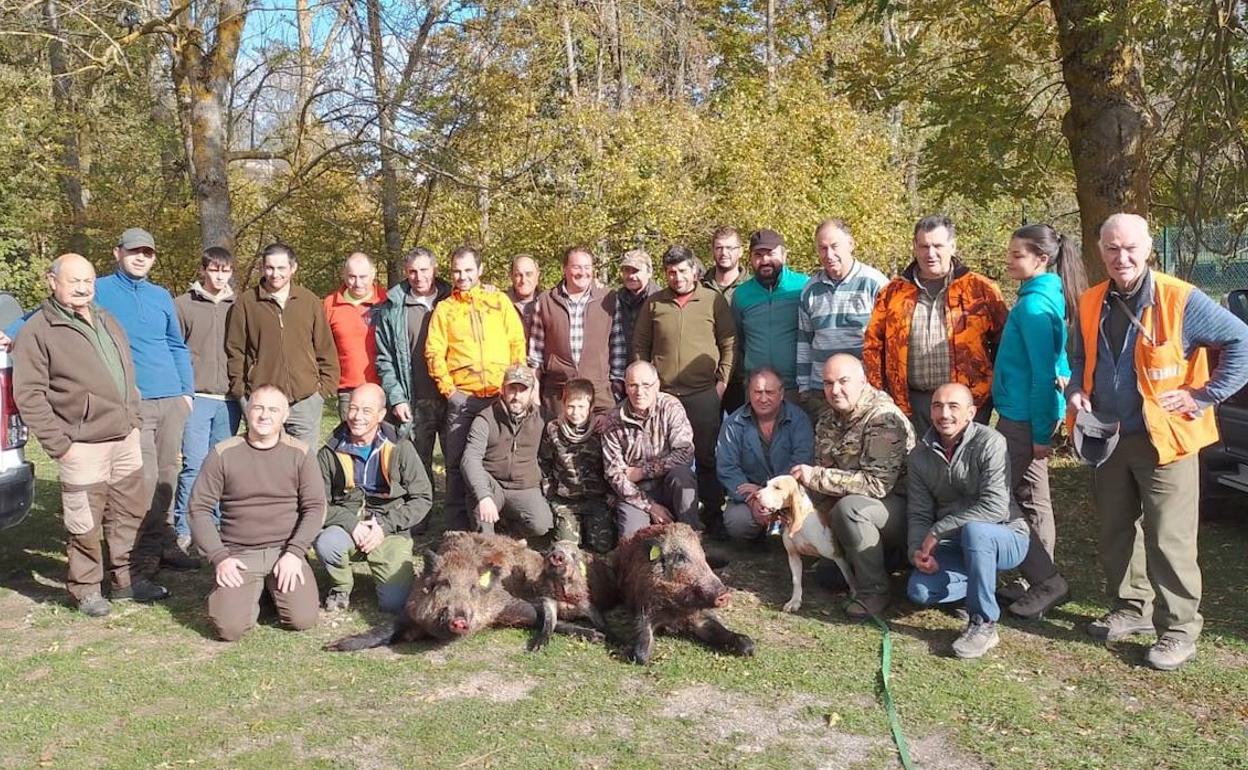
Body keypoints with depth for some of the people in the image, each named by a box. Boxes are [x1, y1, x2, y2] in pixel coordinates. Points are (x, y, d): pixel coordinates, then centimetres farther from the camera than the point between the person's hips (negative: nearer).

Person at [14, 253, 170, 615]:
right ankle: (85, 588, 17)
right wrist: (59, 442, -14)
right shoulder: (38, 330, -8)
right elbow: (28, 395, -11)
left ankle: (123, 578, 27)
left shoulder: (107, 320, 14)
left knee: (129, 511, 14)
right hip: (84, 446, -7)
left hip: (126, 438, 7)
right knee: (85, 523, 1)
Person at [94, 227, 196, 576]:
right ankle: (145, 550, 1)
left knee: (167, 473, 7)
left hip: (173, 399, 5)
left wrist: (187, 390, 16)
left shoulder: (161, 296, 15)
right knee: (145, 476, -9)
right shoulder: (99, 291, 3)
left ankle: (165, 543, 16)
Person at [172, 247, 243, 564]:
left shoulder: (237, 307, 10)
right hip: (196, 398, -3)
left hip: (229, 399, 3)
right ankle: (184, 533, 2)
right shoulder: (183, 305, 4)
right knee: (194, 464, -8)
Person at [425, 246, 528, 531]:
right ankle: (457, 529, 11)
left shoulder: (499, 301, 10)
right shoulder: (444, 308, 9)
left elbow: (518, 343, 7)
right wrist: (447, 388, -6)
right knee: (457, 464, 2)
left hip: (501, 395, 0)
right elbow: (434, 351, 3)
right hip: (462, 398, 0)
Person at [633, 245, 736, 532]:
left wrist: (722, 381, -4)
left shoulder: (713, 301, 2)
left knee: (707, 457, 4)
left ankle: (712, 514, 14)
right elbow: (640, 346, 11)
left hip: (704, 393, -2)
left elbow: (729, 344, 2)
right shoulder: (653, 303, 7)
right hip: (663, 393, 2)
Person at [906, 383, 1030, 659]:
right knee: (919, 590, -19)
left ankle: (984, 624, -21)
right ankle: (988, 583, 9)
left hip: (1004, 538, -5)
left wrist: (938, 531, -25)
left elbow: (995, 507, -27)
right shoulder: (921, 455, 0)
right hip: (954, 546, 5)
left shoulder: (990, 443, -18)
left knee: (973, 530, -38)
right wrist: (917, 551, -21)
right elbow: (918, 514, 0)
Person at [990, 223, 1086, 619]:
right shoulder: (1049, 297, 11)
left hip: (1022, 417, -10)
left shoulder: (1034, 304, -18)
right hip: (1026, 414, 10)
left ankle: (1046, 581, 3)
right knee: (1032, 500, 15)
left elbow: (1043, 373, -20)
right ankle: (1039, 580, 25)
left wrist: (1041, 432, -18)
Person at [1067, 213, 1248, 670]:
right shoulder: (1091, 304, 5)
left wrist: (1203, 396, -13)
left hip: (1165, 439, -6)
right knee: (1115, 532, 15)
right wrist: (1076, 390, 2)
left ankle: (1179, 630, 9)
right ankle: (1130, 608, 31)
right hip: (1108, 439, 6)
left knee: (1168, 539, -3)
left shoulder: (1180, 300, -12)